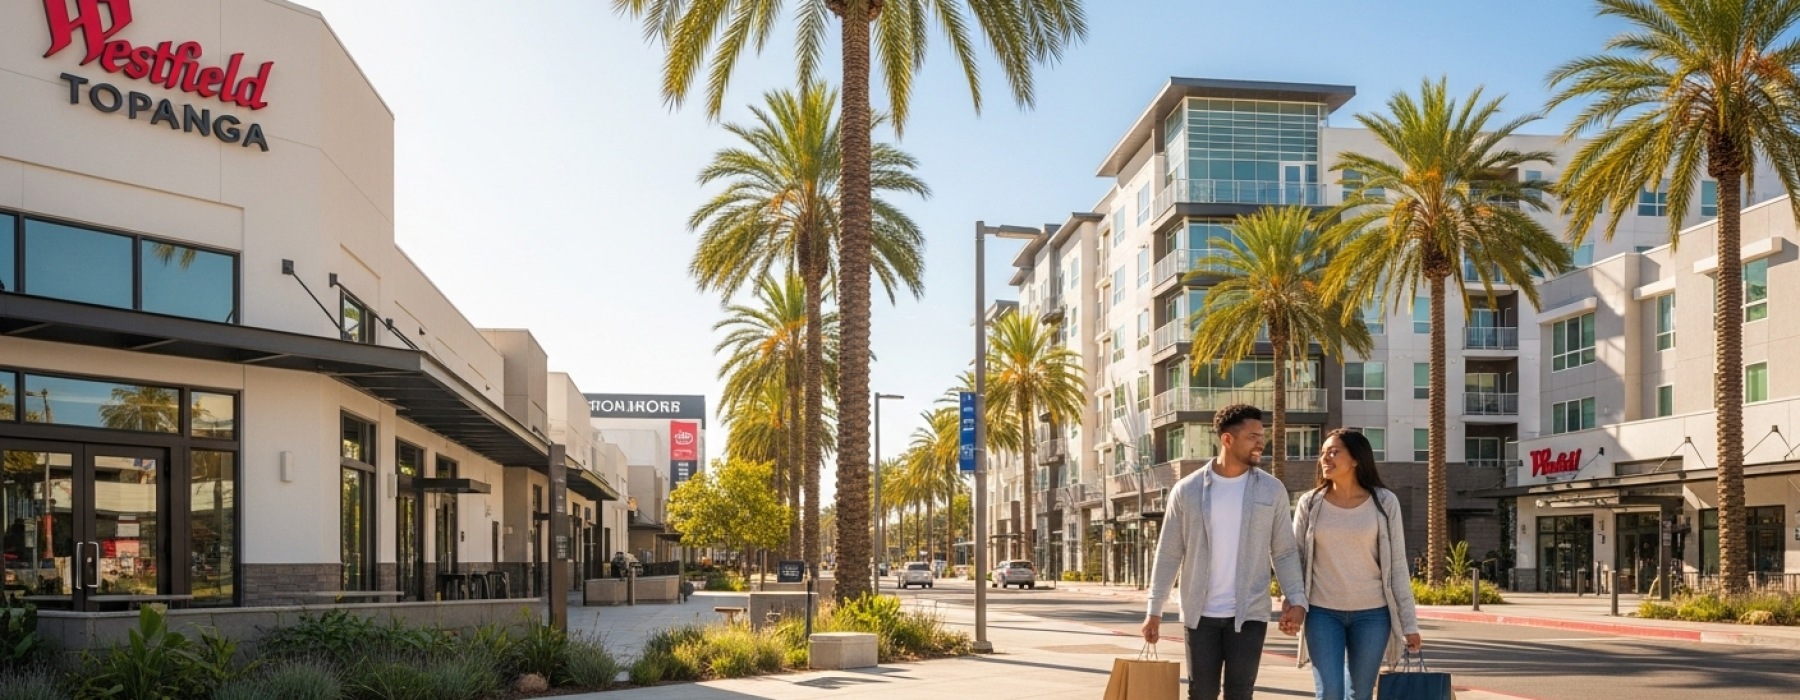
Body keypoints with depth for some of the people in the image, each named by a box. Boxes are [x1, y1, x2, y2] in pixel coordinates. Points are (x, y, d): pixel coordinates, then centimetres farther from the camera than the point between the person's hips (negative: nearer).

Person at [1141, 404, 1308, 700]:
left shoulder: (1272, 490, 1)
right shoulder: (1187, 490, -1)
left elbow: (1284, 552, 3)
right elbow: (1169, 554, 3)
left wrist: (1297, 599, -12)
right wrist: (1154, 609, -1)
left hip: (1249, 614, 0)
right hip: (1200, 614, 0)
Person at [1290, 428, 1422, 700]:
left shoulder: (1384, 502, -2)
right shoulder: (1310, 503, 0)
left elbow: (1397, 565, 1)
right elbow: (1294, 558, 4)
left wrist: (1409, 622, 0)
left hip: (1372, 613, 0)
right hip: (1323, 612, 0)